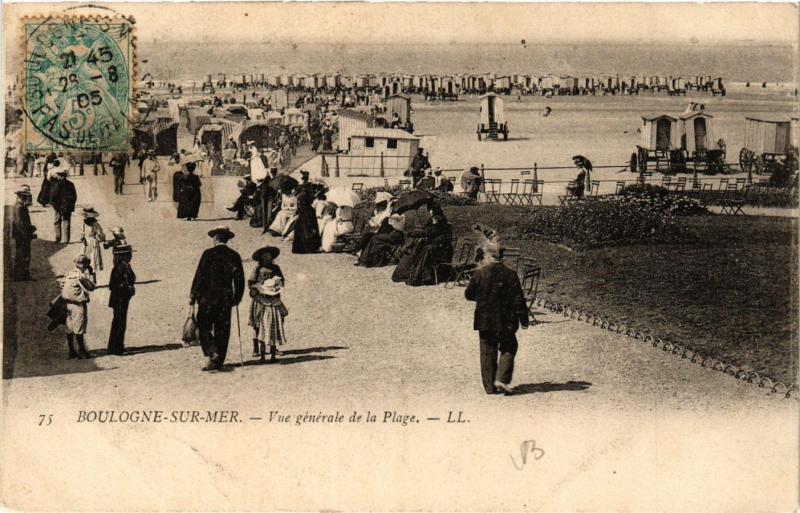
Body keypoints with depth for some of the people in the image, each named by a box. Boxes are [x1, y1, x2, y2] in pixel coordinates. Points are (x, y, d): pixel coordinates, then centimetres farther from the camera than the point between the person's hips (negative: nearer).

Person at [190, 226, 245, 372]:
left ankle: (212, 353, -15)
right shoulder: (234, 256, 3)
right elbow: (240, 279, 6)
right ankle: (219, 361, 10)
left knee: (204, 327, 4)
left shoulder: (208, 254, -8)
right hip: (226, 299, 4)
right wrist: (237, 298, 17)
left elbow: (200, 276, -8)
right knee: (222, 330, 9)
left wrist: (193, 296, 1)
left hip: (208, 298, -4)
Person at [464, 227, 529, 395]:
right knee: (508, 349, 14)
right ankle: (502, 379, -2)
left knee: (487, 353, 9)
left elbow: (468, 295, 2)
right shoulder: (510, 275, -9)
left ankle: (490, 386, 9)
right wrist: (523, 319, 2)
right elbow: (518, 300, -6)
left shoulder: (479, 274, -9)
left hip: (485, 321, 1)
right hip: (506, 322, -1)